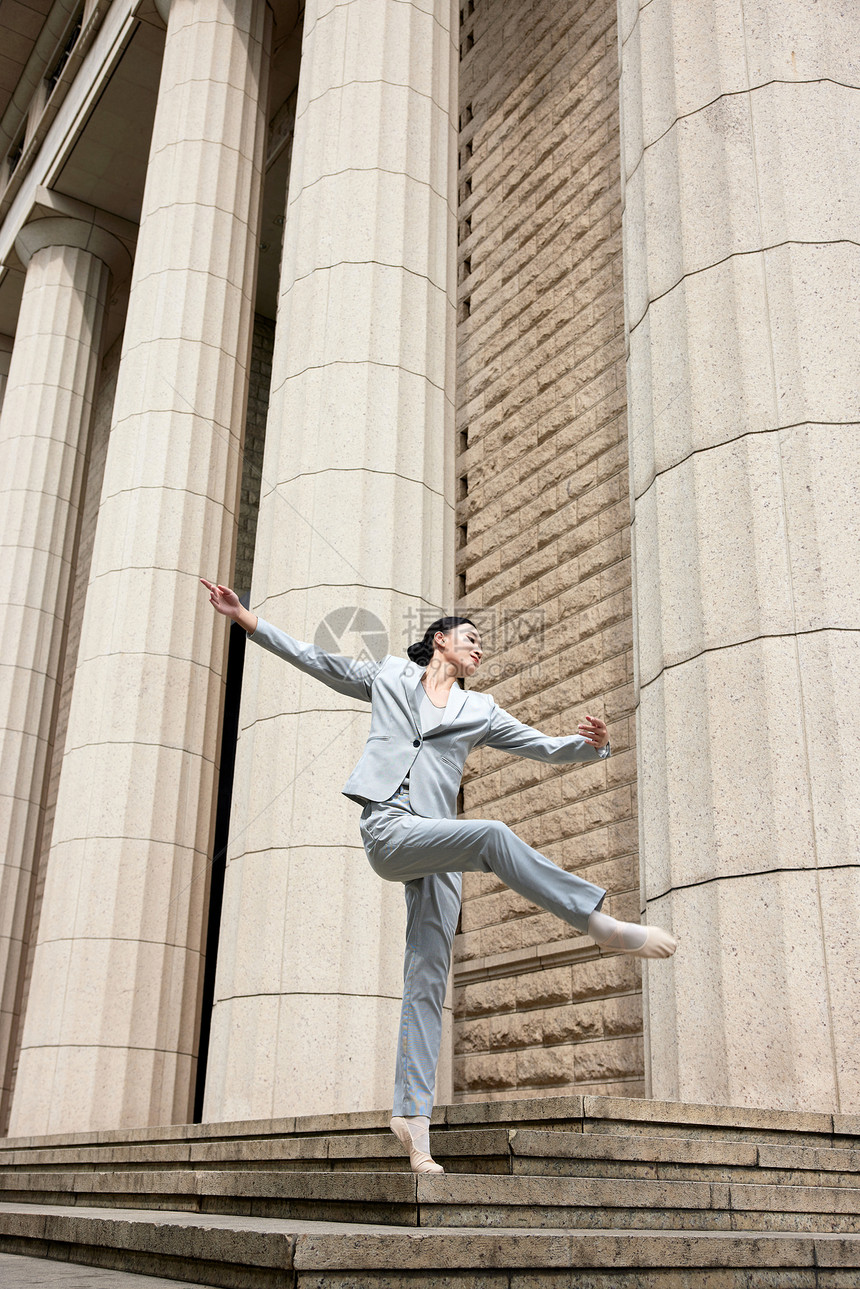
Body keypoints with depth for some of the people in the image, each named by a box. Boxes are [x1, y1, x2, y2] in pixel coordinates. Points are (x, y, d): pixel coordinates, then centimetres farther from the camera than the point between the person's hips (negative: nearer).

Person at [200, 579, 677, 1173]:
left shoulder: (481, 711, 22)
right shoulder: (390, 676, 17)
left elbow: (546, 746, 16)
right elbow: (310, 657, 20)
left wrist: (592, 744, -5)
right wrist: (245, 616, 17)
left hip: (437, 846, 4)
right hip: (389, 829, -4)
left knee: (428, 984, -6)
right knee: (494, 835, -31)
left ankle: (413, 1114, -7)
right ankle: (601, 922, -35)